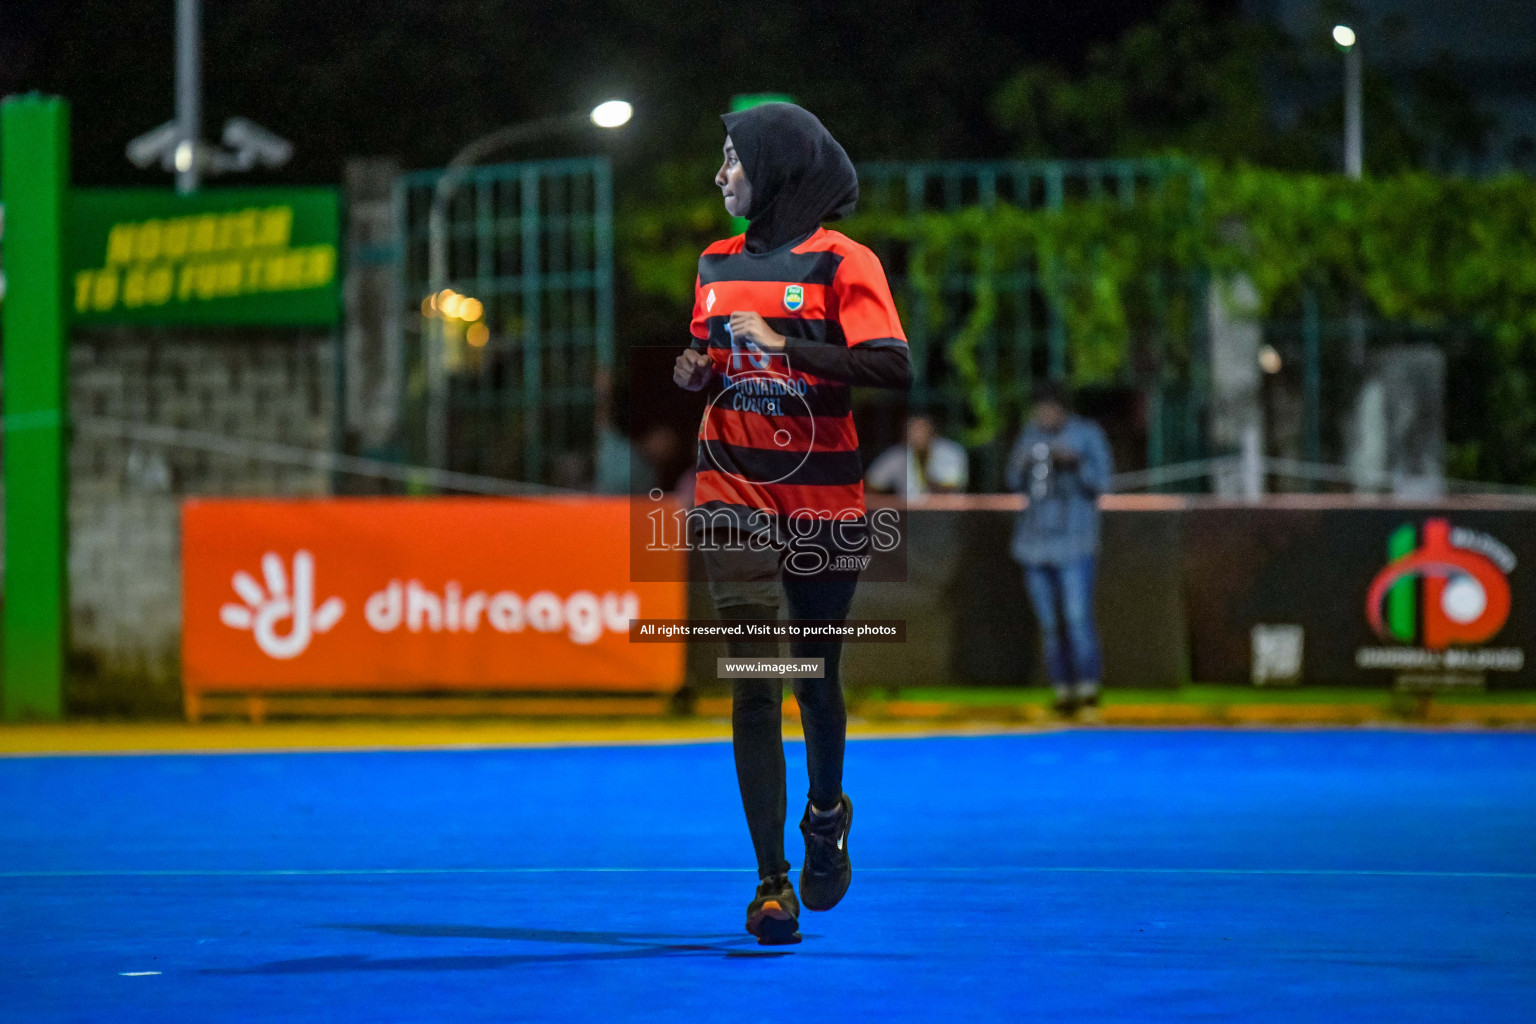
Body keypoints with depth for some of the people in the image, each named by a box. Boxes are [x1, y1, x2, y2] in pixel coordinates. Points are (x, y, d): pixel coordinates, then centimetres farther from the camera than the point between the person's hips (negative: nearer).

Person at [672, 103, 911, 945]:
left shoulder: (841, 263, -6)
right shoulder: (718, 264, 11)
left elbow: (891, 368, -17)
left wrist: (781, 344, -22)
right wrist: (698, 374, -1)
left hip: (822, 498, -3)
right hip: (734, 493, 3)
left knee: (816, 678, 11)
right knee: (753, 686, -8)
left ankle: (826, 812, 42)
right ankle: (772, 881, -9)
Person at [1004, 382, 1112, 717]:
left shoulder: (1088, 434, -1)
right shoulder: (1031, 434, 12)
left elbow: (1101, 482, -7)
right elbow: (1015, 483, 15)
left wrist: (1074, 462, -23)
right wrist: (1020, 465, -7)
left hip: (1073, 541, -5)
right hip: (1035, 541, 5)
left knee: (1077, 616, -15)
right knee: (1048, 622, 5)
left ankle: (1088, 686, -9)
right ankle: (1063, 689, 9)